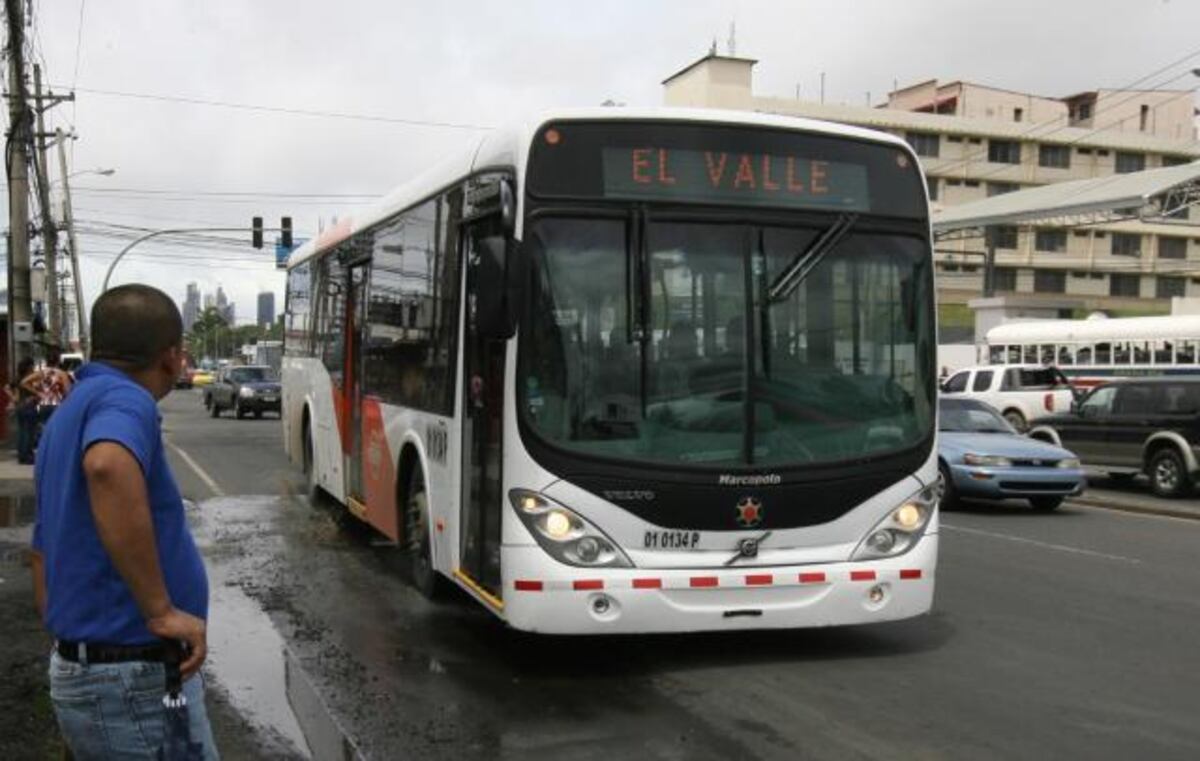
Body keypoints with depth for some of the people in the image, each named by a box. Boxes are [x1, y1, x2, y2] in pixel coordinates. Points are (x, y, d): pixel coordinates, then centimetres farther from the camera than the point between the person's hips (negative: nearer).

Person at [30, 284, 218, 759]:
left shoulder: (67, 414, 15)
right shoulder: (122, 398, -14)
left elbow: (44, 560, 22)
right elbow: (107, 468, -39)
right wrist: (162, 610, -32)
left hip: (80, 668, 10)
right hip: (135, 680, -9)